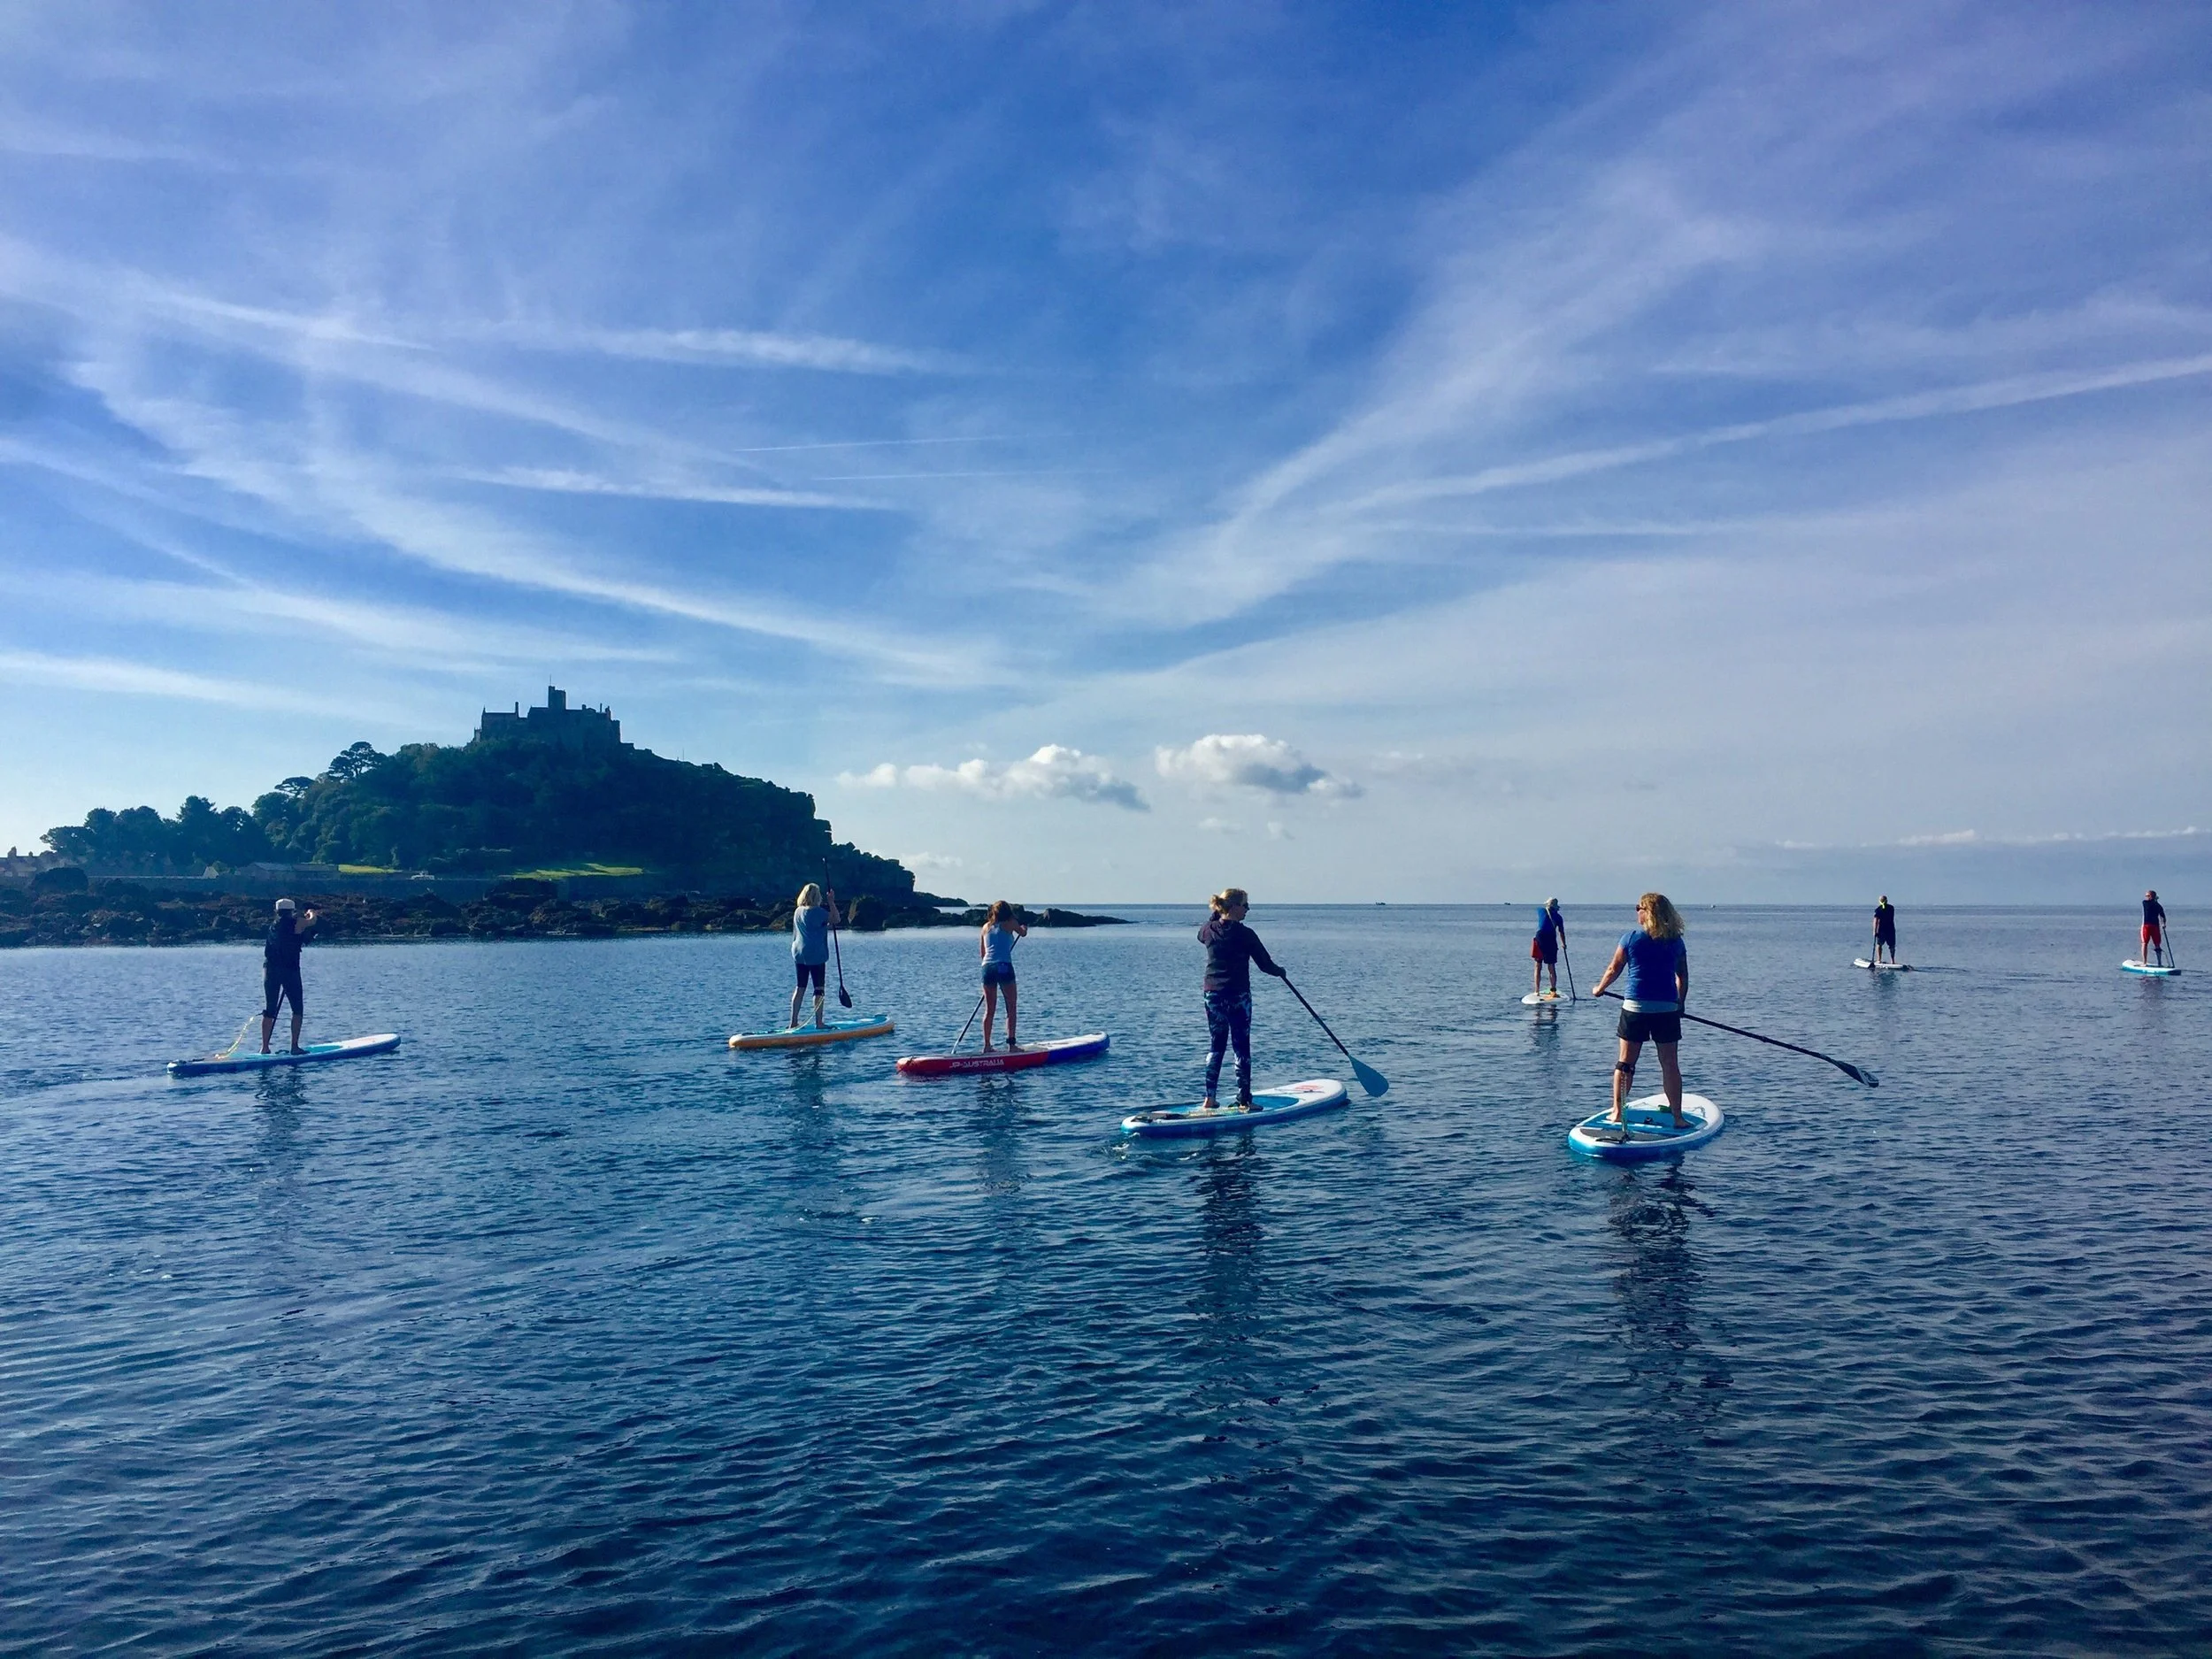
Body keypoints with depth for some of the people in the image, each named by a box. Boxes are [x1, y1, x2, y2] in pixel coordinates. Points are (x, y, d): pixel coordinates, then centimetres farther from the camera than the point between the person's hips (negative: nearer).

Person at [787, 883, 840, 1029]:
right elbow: (836, 919, -11)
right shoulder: (817, 911, -14)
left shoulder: (798, 911, 10)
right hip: (816, 955, -7)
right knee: (819, 988, 0)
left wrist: (826, 925, 18)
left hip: (799, 955, 7)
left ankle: (793, 1023, 11)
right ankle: (818, 1023, 0)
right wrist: (831, 901, -6)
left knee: (800, 988, 11)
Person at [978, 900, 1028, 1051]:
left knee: (989, 1010, 9)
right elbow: (1023, 933, 24)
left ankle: (987, 1045, 8)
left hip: (987, 967, 4)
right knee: (1011, 1007, 3)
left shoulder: (986, 926, 16)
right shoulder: (1010, 923, 5)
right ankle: (1011, 1043, -2)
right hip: (1004, 967, -4)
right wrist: (1024, 926, 45)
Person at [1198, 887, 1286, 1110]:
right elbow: (1265, 964, -6)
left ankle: (1210, 1098, 11)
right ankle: (1244, 1100, 4)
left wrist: (1216, 915, 24)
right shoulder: (1245, 934, -13)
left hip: (1212, 994, 5)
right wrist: (1280, 971, 14)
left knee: (1215, 1046, 13)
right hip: (1238, 995, -5)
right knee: (1242, 1048, 2)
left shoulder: (1208, 930, 2)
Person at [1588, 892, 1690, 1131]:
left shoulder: (1631, 938, -3)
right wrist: (1680, 1003, 24)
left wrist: (1599, 989, 20)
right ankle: (1678, 1117, 8)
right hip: (1667, 1008, 1)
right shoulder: (1675, 941, 3)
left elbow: (1613, 970, 3)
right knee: (1670, 1064, 6)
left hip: (1635, 1007, -1)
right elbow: (1683, 977, 9)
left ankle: (1617, 1112, 8)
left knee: (1625, 1061, 7)